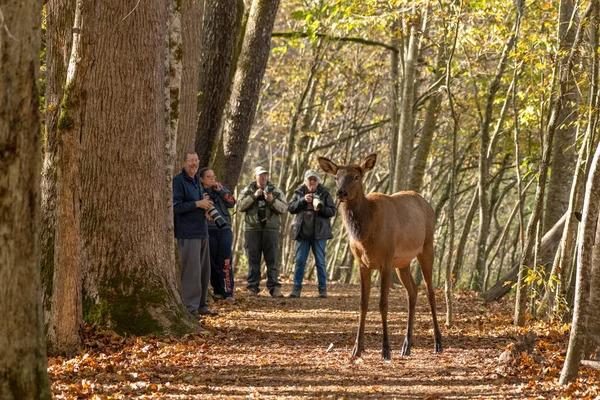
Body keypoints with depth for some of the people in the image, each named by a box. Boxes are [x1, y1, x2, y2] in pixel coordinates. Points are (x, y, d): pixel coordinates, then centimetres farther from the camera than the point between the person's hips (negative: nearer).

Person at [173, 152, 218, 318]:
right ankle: (191, 308, -6)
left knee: (204, 271, 11)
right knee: (191, 271, -9)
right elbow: (175, 207, -17)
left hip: (202, 232, 9)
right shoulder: (178, 181, -10)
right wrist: (197, 204, -18)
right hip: (188, 234, -9)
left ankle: (202, 305, 19)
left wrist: (206, 206, 8)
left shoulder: (197, 180, 17)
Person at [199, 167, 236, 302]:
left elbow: (232, 202, 2)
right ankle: (218, 290, 13)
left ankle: (228, 292, -7)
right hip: (209, 231, -1)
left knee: (226, 261, -6)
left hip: (224, 229, 1)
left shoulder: (221, 188, 12)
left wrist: (220, 191, -4)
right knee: (213, 261, 3)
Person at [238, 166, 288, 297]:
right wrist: (254, 196, -14)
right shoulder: (248, 190, 9)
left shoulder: (275, 190, 9)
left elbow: (284, 208, 0)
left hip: (271, 229, 0)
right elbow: (240, 206, -3)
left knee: (272, 259, -3)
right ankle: (252, 287, 7)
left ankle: (274, 287, -3)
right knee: (253, 259, 2)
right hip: (252, 229, 0)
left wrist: (272, 200, -17)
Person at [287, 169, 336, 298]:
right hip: (302, 232, 2)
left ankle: (323, 289, 7)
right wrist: (303, 200, -15)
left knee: (320, 261, 2)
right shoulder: (299, 192, 7)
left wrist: (321, 209, -19)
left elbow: (332, 211, 0)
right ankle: (296, 289, 5)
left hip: (319, 232, -1)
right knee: (300, 261, 2)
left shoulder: (324, 193, 2)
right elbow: (291, 208, -1)